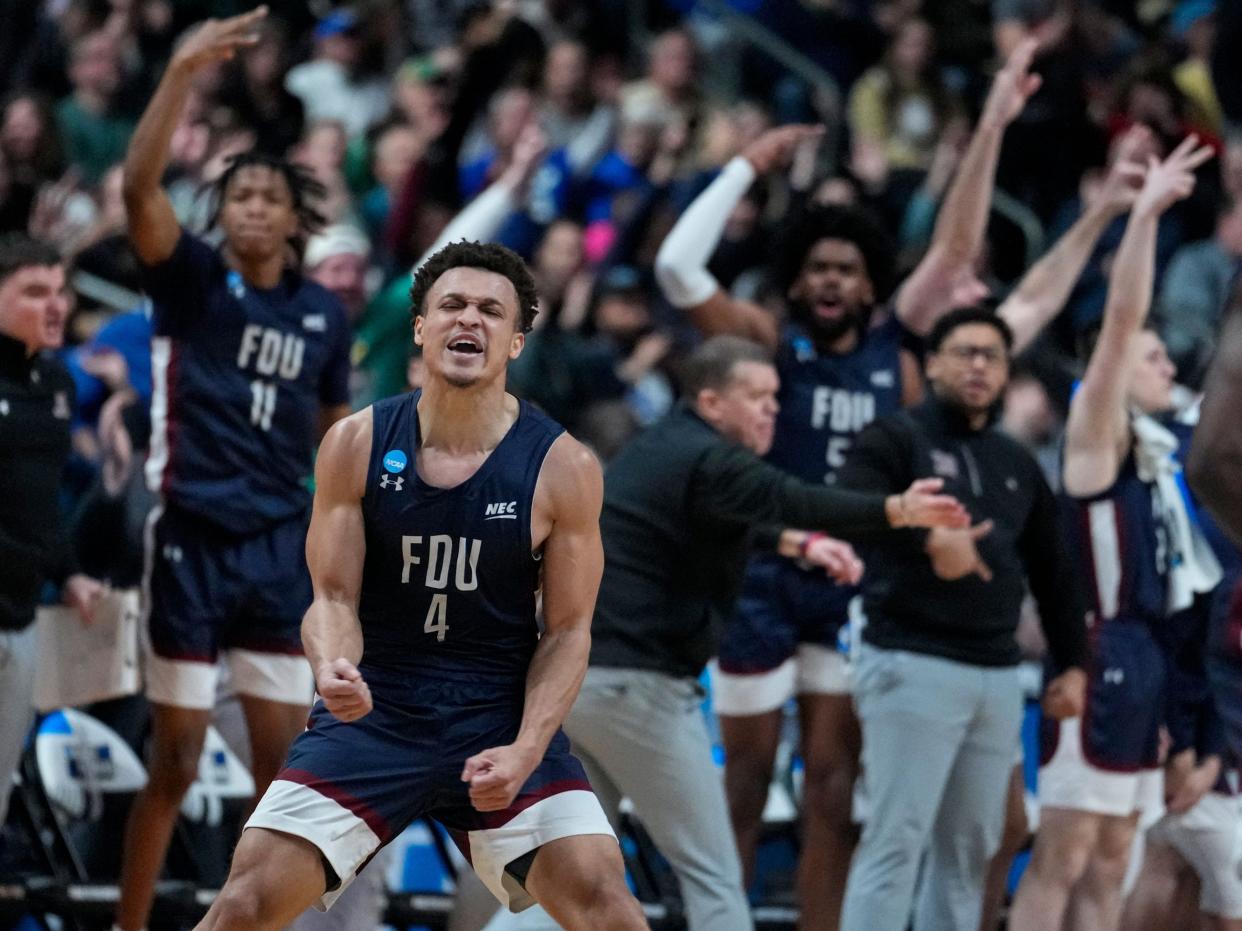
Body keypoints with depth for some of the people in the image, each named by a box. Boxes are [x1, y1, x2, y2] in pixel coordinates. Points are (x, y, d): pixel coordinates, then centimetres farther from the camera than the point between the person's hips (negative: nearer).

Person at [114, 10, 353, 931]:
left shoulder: (324, 312, 7)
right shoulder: (191, 279, -4)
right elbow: (140, 185, -22)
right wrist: (183, 73, -33)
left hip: (282, 548, 4)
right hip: (193, 542, -4)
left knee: (285, 760, 5)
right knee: (176, 760, -2)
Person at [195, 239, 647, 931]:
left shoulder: (564, 467, -7)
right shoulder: (357, 445, -5)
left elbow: (568, 631, -3)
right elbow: (334, 598, -2)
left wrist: (524, 752, -18)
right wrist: (333, 667, -26)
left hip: (502, 715, 0)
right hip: (371, 710, 0)